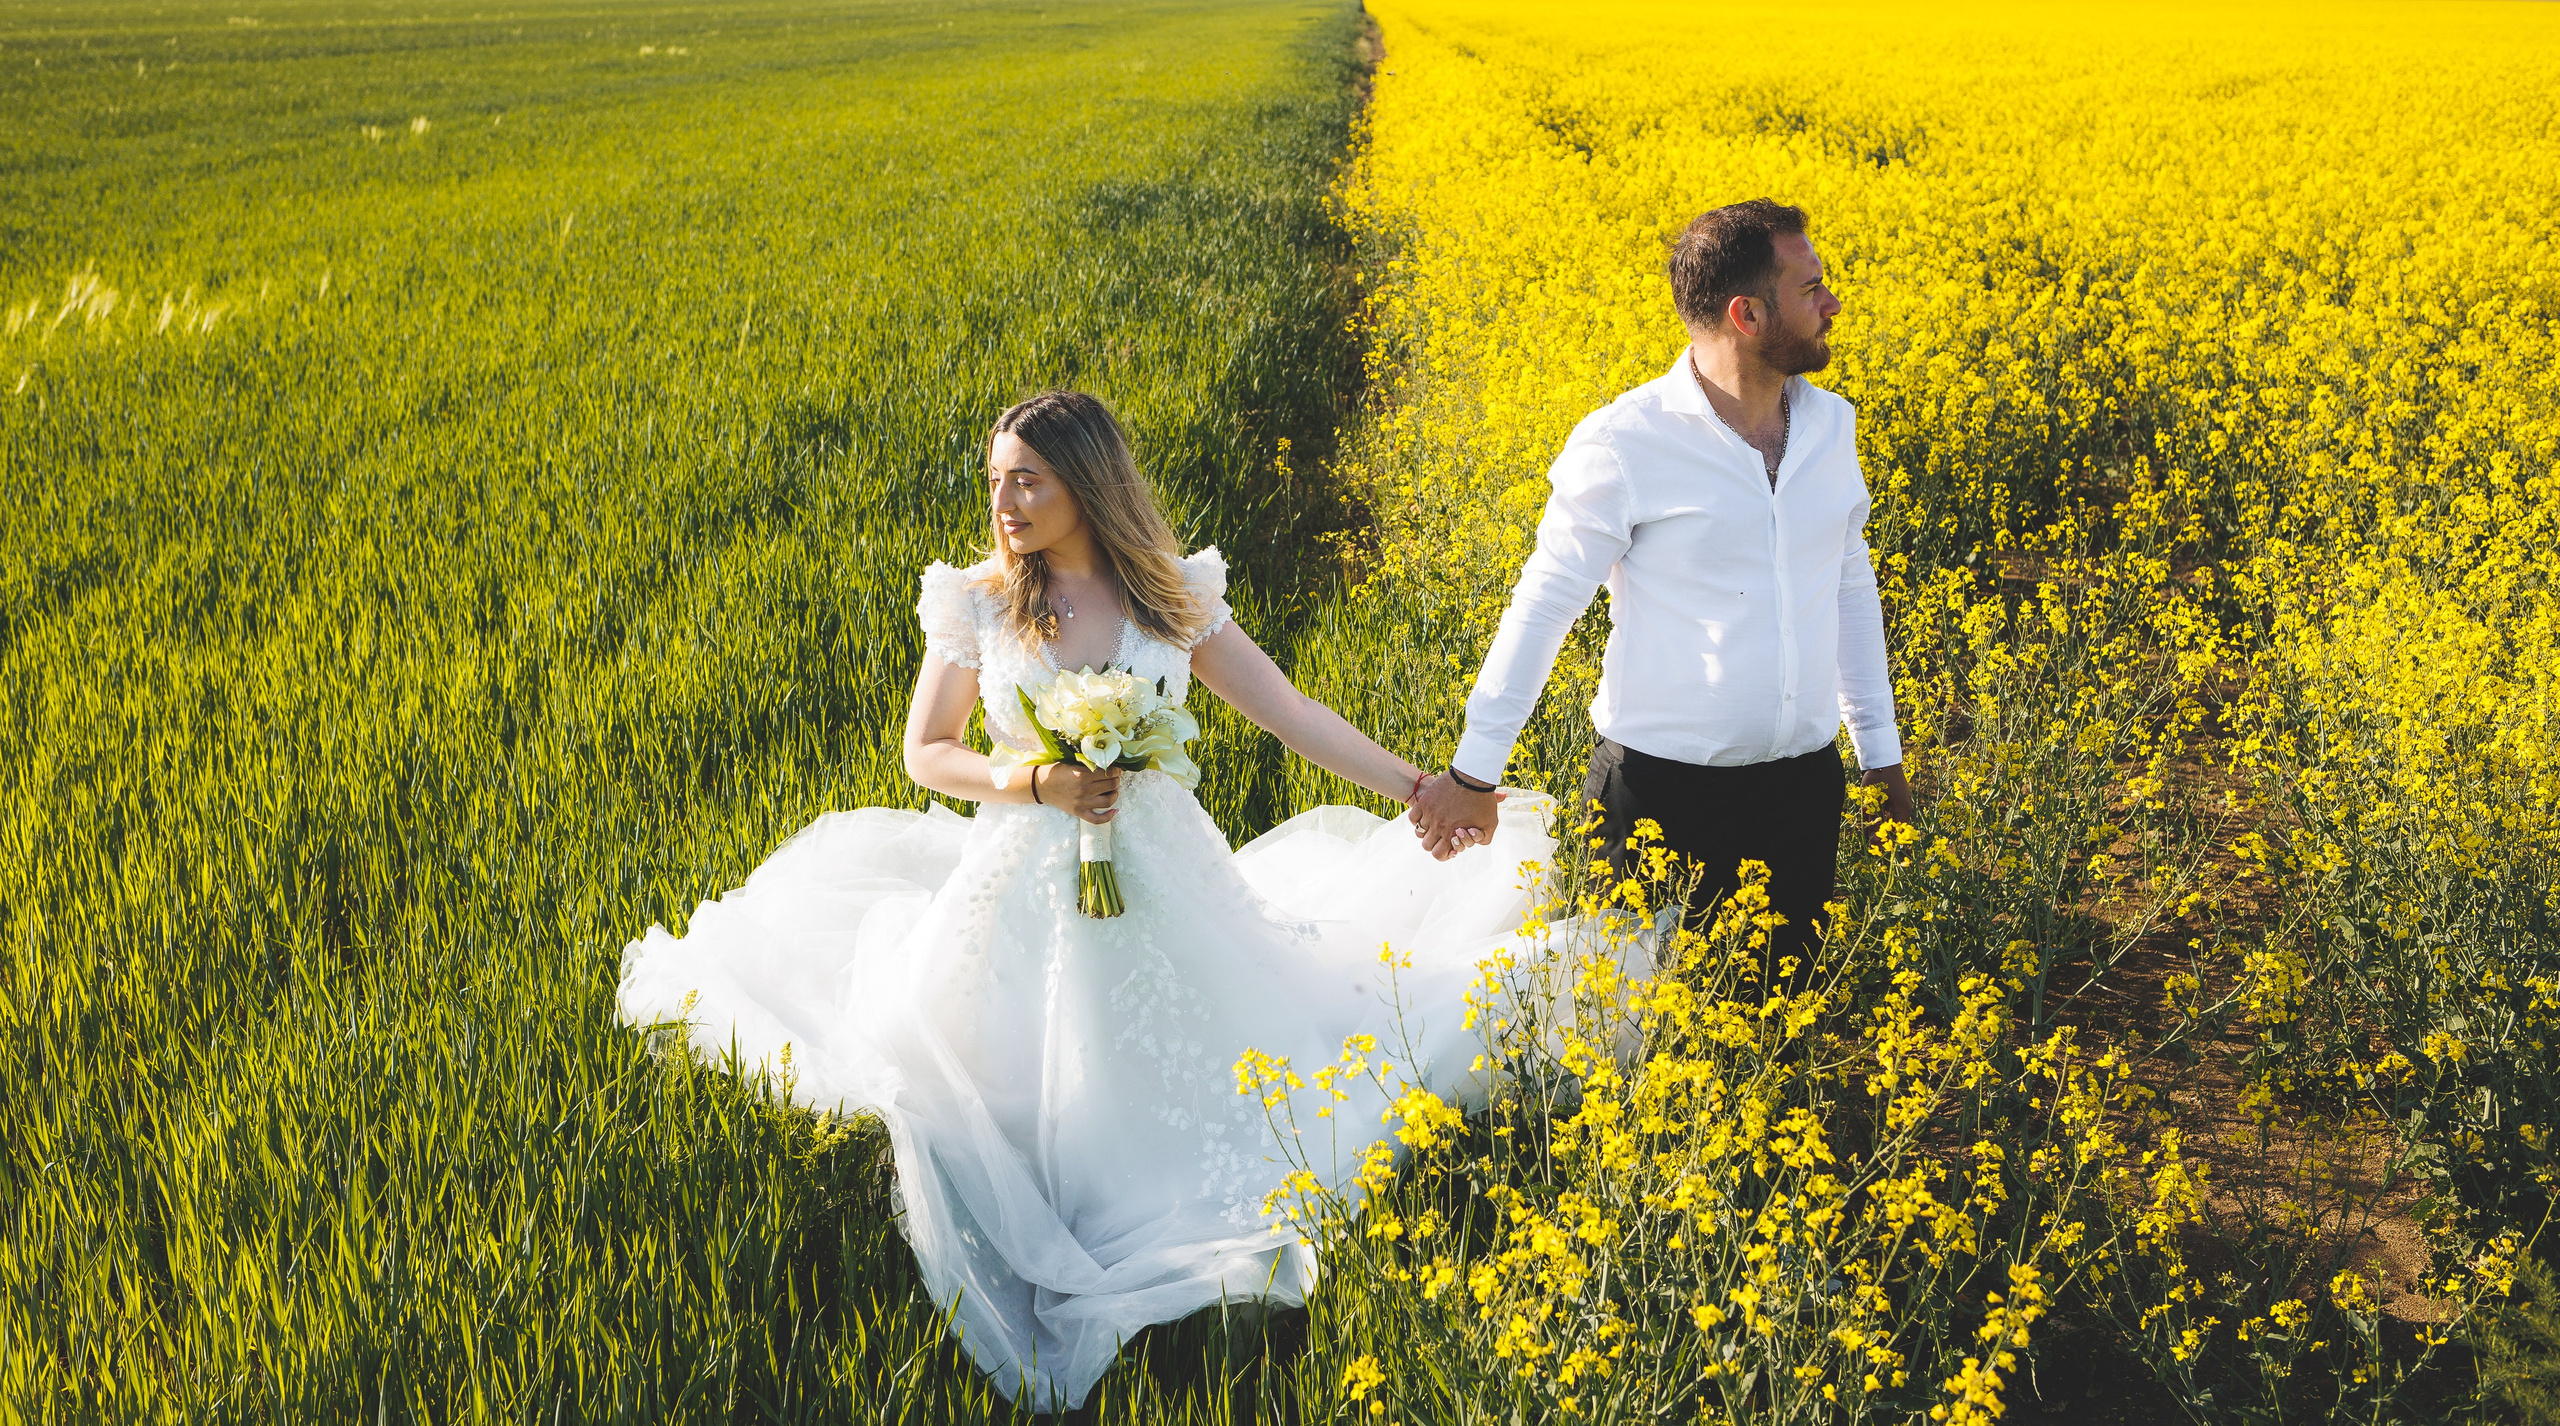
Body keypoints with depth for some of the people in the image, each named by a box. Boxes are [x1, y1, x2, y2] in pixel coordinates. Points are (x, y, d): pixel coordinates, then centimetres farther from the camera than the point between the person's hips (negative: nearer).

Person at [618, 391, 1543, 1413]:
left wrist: (1419, 788, -6)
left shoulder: (1172, 596, -2)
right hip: (1026, 888, -1)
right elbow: (928, 753, 3)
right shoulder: (979, 602, -4)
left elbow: (1289, 712, 0)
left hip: (1162, 886, 1)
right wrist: (1035, 784, -16)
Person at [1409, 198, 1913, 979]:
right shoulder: (1624, 445, -14)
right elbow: (1543, 606, -9)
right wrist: (1474, 774, -6)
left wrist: (1881, 750, 18)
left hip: (1803, 788, 5)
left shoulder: (1832, 425, 5)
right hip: (1665, 792, -5)